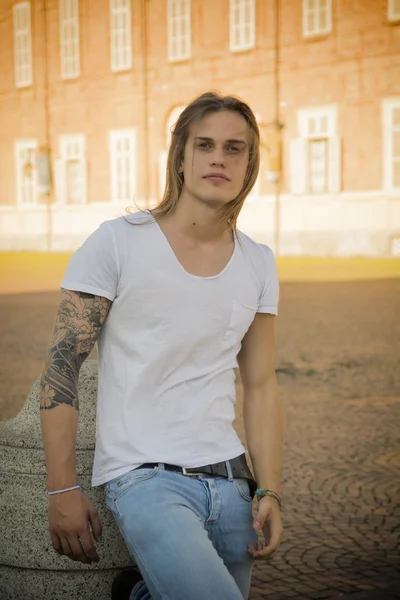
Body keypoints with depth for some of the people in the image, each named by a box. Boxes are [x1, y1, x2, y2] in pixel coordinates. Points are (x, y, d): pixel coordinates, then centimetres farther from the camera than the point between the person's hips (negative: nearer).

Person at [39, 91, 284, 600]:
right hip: (146, 478, -5)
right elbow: (61, 369, -7)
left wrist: (269, 492, 3)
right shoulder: (117, 243, -6)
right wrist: (62, 491, -10)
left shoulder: (258, 264, 8)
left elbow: (260, 387, 11)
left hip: (229, 480, 6)